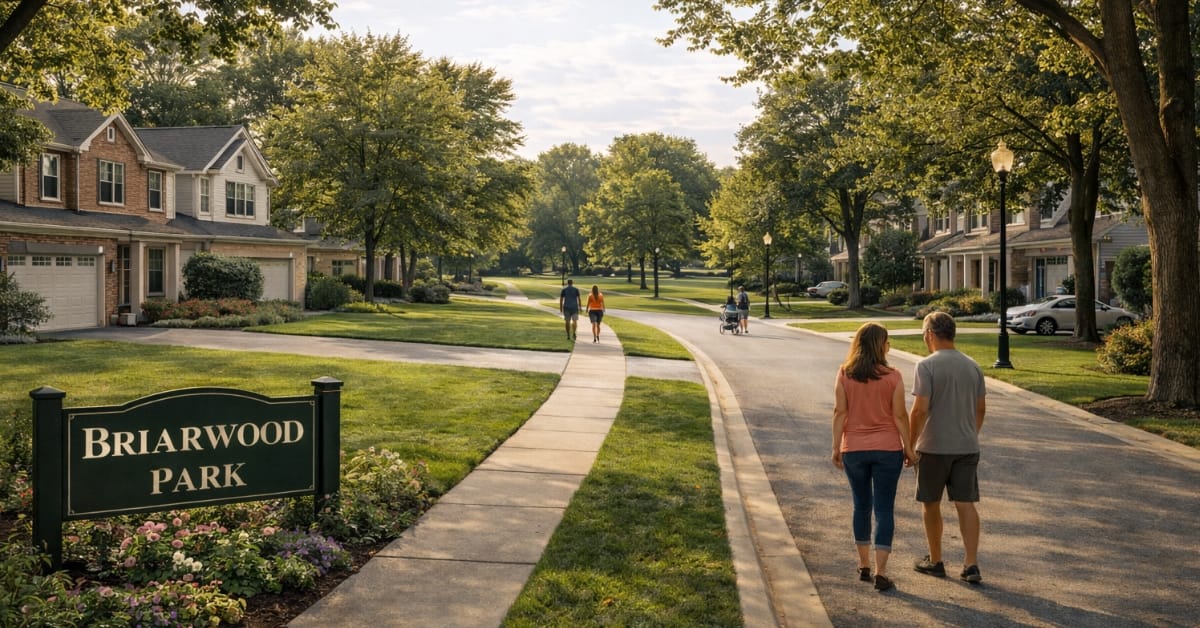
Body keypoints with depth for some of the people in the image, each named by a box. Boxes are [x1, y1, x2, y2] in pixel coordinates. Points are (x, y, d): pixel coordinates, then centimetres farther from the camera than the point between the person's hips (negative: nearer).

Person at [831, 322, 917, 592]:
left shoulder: (844, 374, -4)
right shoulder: (892, 377, -8)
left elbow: (840, 412, -5)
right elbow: (900, 415, -7)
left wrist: (836, 447, 1)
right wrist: (908, 448, 3)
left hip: (853, 449, 2)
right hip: (887, 448, -2)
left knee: (862, 505, 17)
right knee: (884, 509, 3)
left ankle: (864, 565, 25)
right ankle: (880, 572, 0)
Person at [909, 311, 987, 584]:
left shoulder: (927, 366, -13)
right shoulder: (973, 366, 6)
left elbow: (920, 410, -17)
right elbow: (981, 409, 12)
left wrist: (910, 444, -8)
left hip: (934, 447, -5)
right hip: (967, 446, 5)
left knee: (931, 504, 10)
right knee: (966, 503, 6)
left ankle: (935, 561, 20)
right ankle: (971, 564, 1)